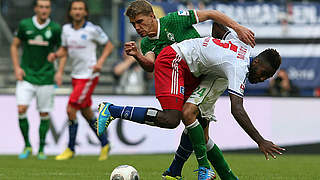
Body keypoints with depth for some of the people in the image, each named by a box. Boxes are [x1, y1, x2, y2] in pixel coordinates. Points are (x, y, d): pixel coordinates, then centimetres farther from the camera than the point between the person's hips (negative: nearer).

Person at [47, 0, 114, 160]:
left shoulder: (92, 29, -13)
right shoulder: (66, 29, 3)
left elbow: (109, 45, -3)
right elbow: (64, 49, 15)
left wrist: (100, 61, -17)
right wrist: (55, 55, -7)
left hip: (88, 76, -7)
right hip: (76, 76, 7)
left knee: (71, 110, -11)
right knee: (86, 113, 13)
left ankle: (70, 149, 2)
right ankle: (104, 144, 28)